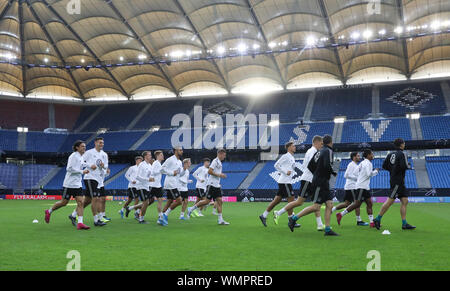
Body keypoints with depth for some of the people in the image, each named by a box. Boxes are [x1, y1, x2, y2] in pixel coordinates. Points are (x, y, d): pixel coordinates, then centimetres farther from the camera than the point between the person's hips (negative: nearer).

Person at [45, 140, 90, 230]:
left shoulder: (81, 157, 13)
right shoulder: (73, 156, -13)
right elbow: (69, 169, -21)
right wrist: (82, 171, -21)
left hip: (78, 184, 7)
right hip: (69, 184, -7)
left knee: (80, 202, -7)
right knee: (64, 202, 4)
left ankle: (80, 223, -11)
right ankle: (49, 212, 29)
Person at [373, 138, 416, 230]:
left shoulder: (390, 154, 12)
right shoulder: (402, 154, -9)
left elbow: (384, 166, 8)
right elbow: (404, 166, -20)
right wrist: (409, 166, 1)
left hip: (400, 182, 9)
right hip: (397, 181, -9)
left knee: (404, 201, 8)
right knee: (390, 201, -7)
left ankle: (404, 224, 8)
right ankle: (378, 219, -3)